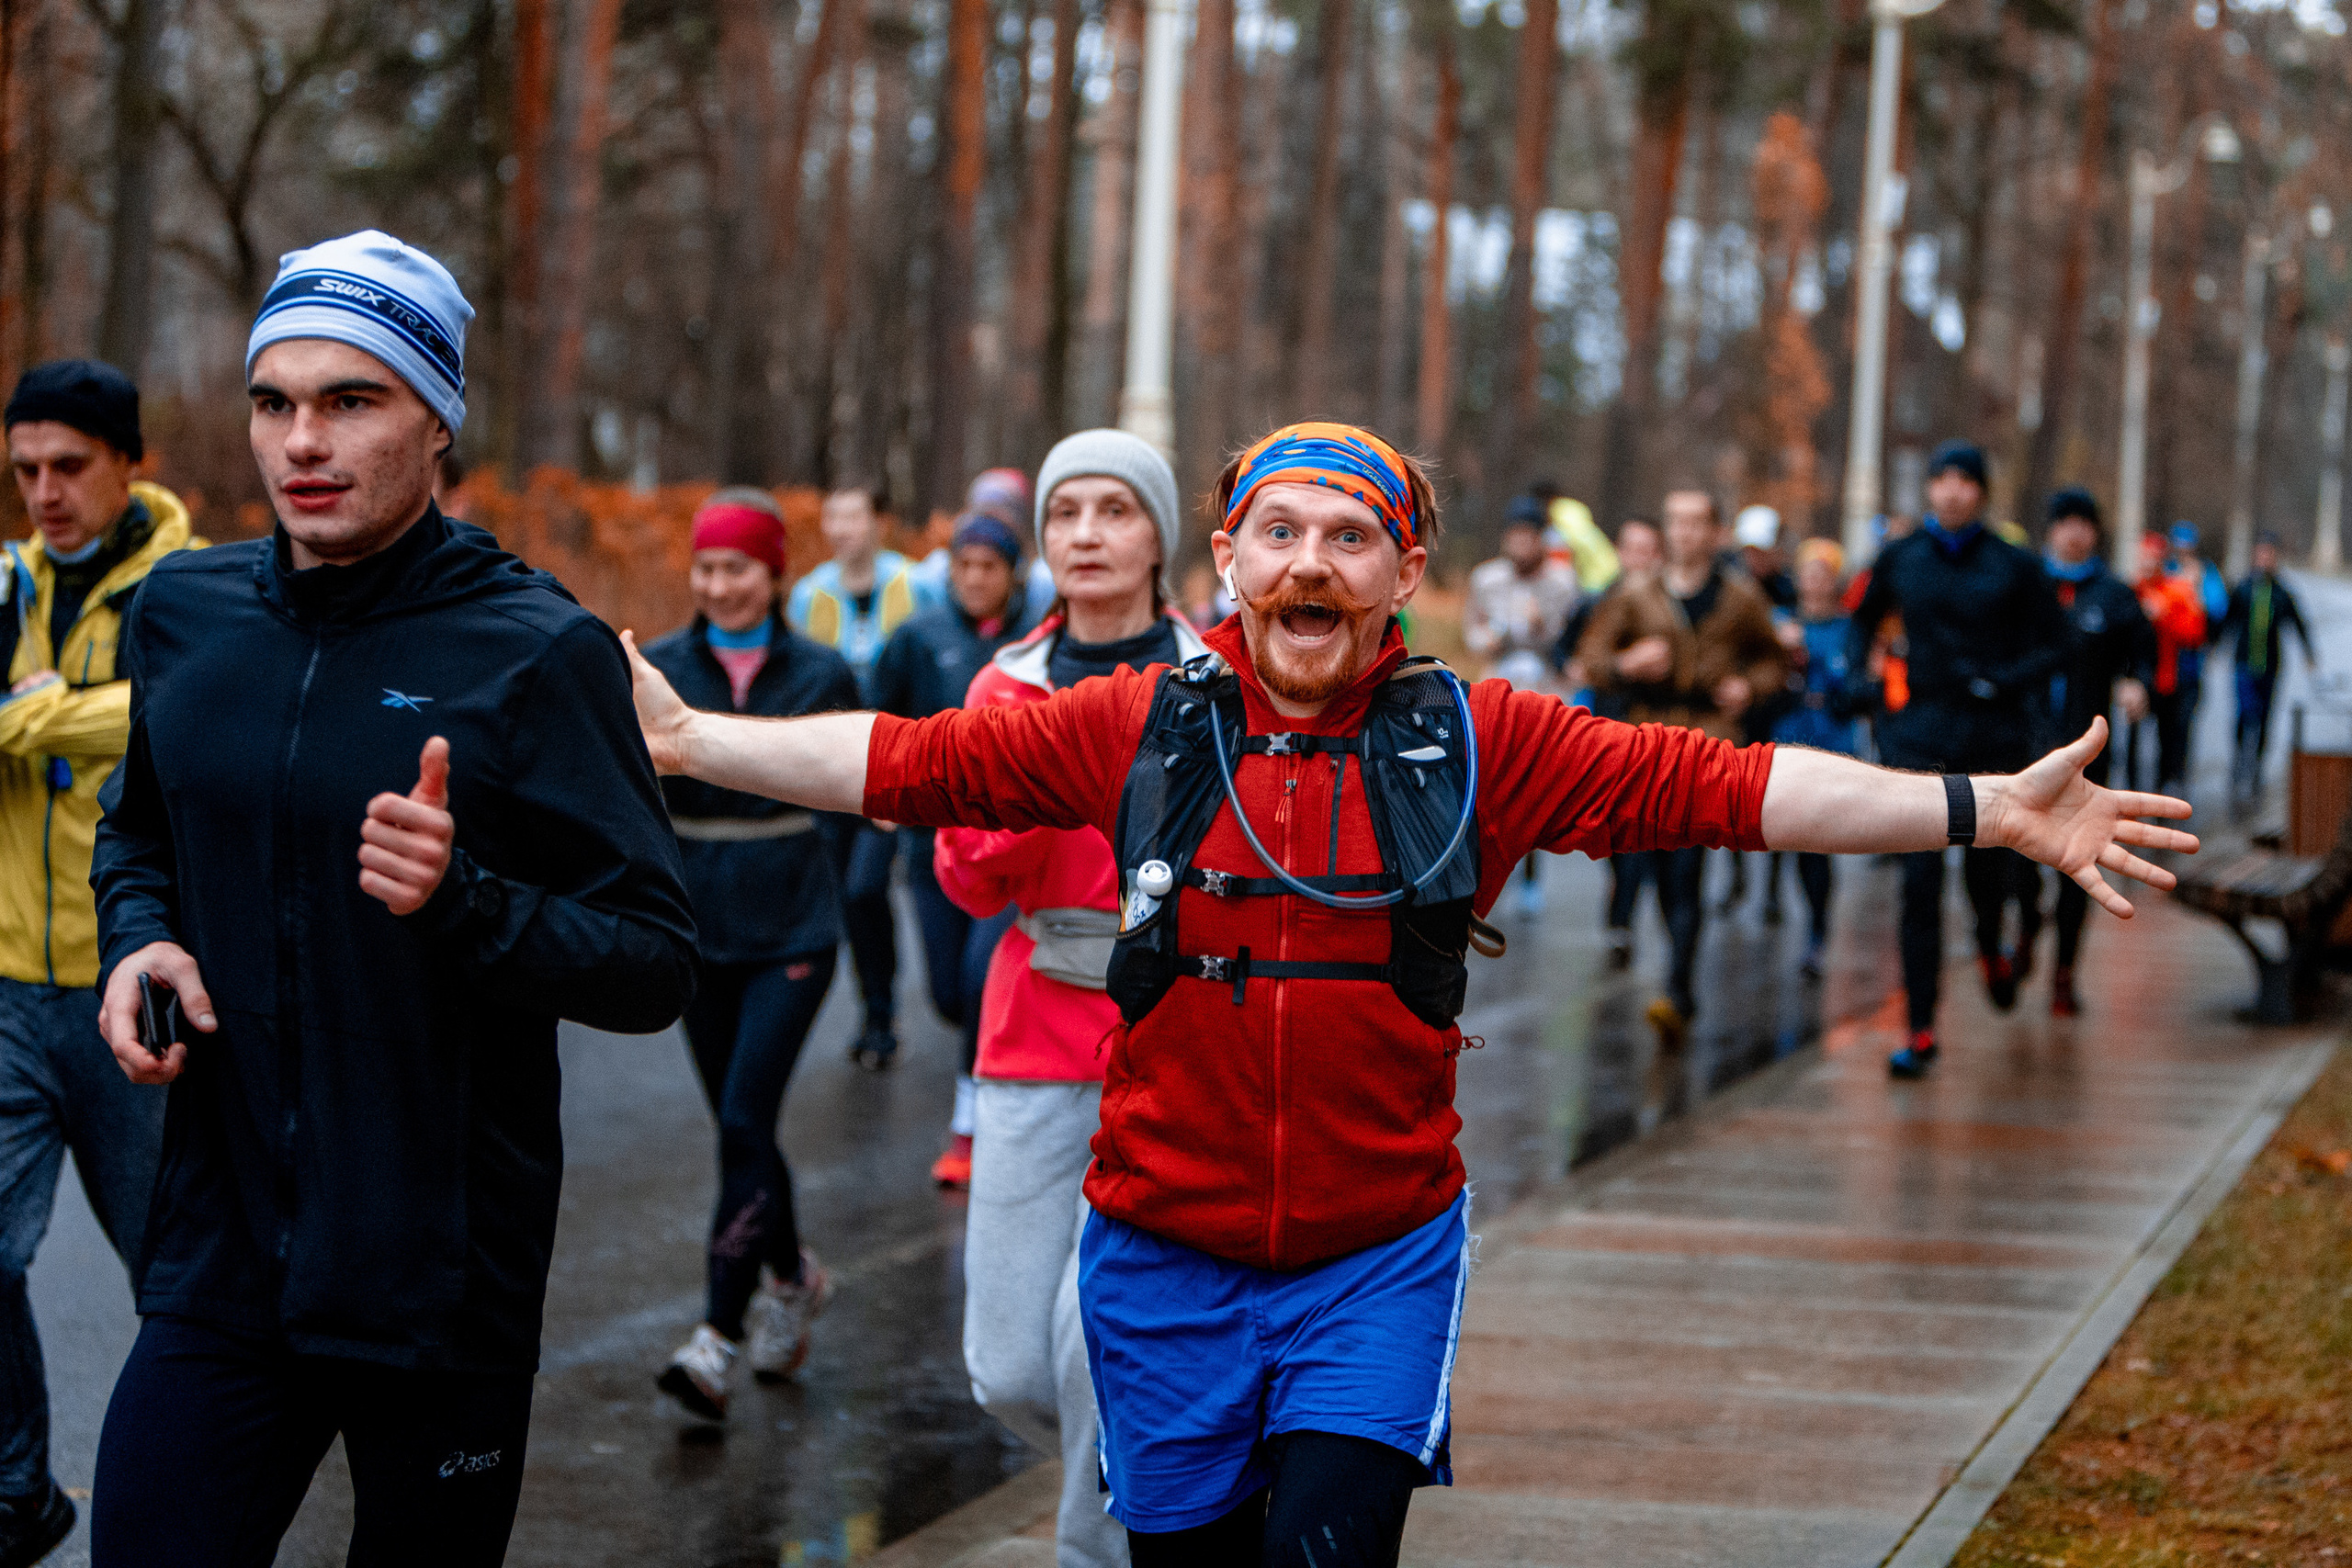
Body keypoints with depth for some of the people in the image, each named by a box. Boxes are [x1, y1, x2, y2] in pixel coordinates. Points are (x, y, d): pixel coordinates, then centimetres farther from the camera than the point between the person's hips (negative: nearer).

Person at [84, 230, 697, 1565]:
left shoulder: (535, 652, -10)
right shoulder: (186, 611, 5)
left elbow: (659, 964, -11)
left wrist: (465, 903, -28)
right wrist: (138, 941, 2)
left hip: (447, 1286, -3)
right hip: (220, 1259, 3)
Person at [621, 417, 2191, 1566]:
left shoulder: (1482, 744, -2)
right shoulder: (1137, 729, 0)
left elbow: (1723, 786, -6)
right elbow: (912, 761, 3)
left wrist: (1989, 811, -12)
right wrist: (680, 739, -1)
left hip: (1381, 1259, -1)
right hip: (1167, 1260, 1)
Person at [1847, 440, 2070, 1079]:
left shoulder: (2013, 567, 0)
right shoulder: (1899, 559, 5)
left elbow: (2052, 647, 3)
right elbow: (1863, 621, 21)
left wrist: (2002, 682, -13)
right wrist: (1859, 670, 3)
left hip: (1992, 734, 0)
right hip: (1918, 733, 0)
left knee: (1987, 867, 9)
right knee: (1919, 880, -8)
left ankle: (1991, 948, 47)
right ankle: (1920, 1031, -4)